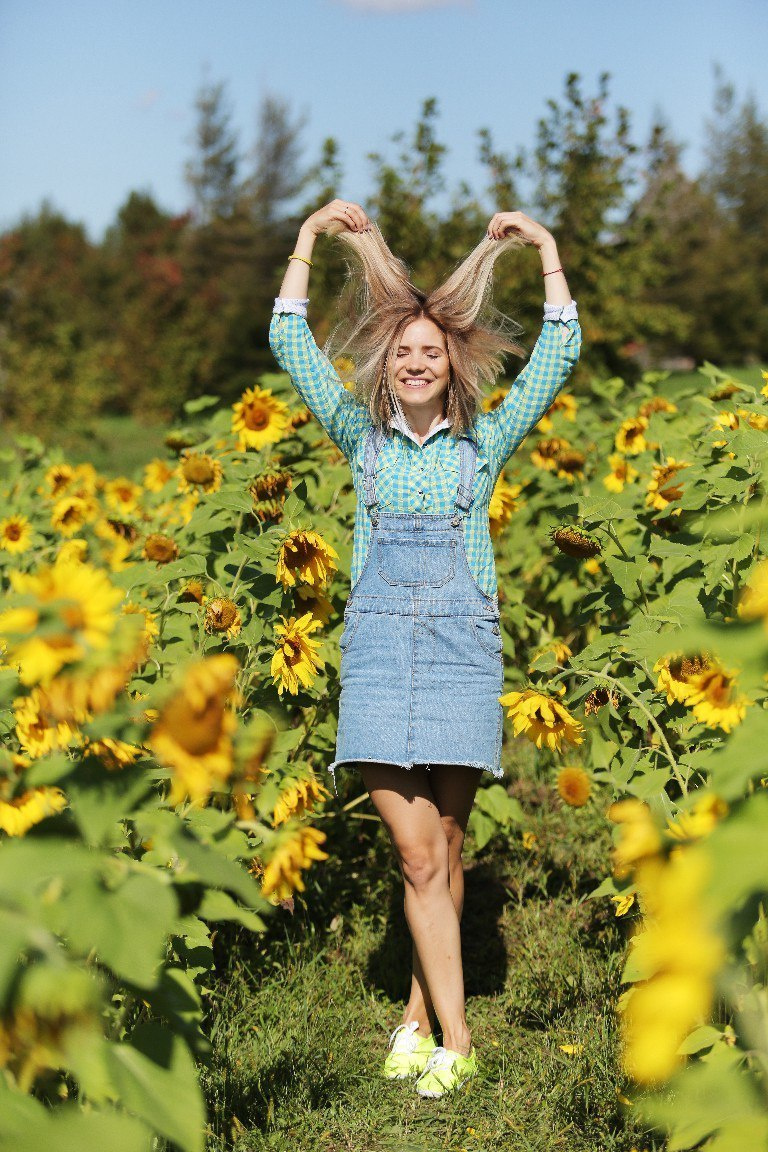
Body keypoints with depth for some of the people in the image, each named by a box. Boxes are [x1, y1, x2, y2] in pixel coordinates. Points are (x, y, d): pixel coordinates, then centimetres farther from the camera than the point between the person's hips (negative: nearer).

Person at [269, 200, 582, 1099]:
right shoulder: (363, 438, 10)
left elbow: (559, 356, 5)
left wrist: (546, 250, 5)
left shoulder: (484, 442, 9)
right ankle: (453, 1038, -3)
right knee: (415, 852, -6)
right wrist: (310, 236, 7)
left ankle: (419, 1014, 16)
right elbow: (290, 345, 7)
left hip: (464, 647, 0)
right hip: (379, 646, 0)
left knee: (445, 849, 3)